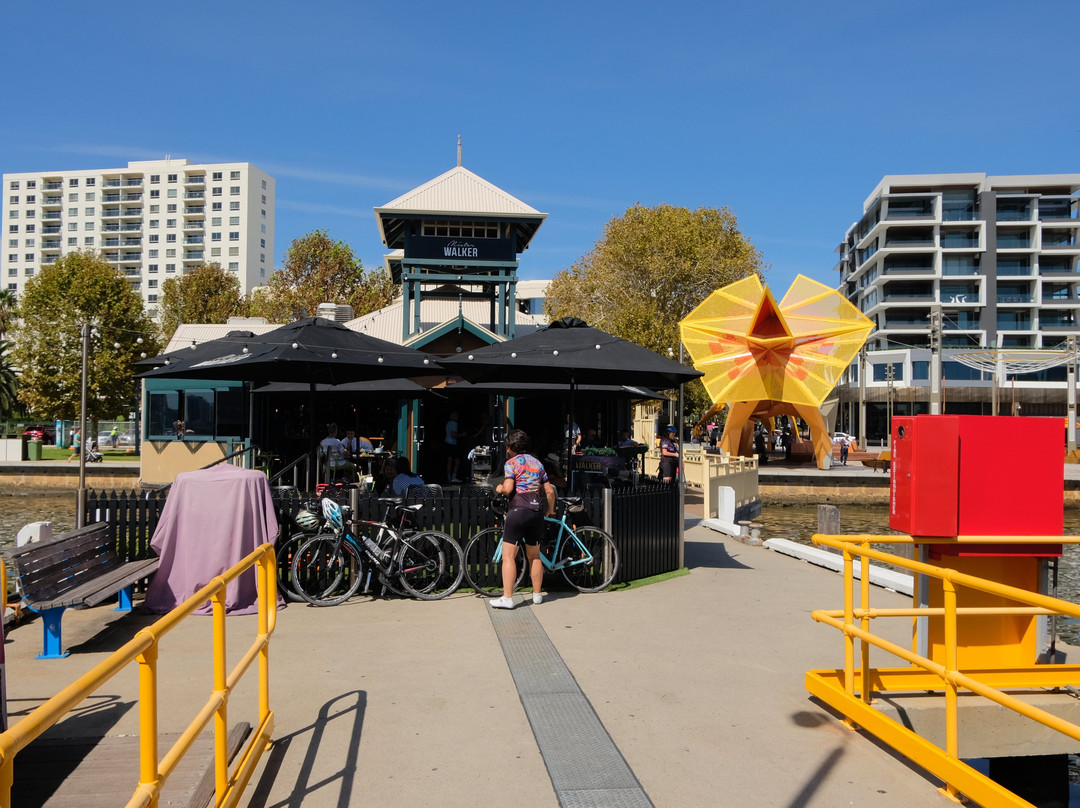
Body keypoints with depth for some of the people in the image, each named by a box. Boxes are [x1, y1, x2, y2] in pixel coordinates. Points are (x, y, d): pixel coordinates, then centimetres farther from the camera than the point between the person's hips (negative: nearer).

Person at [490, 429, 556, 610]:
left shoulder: (511, 462, -2)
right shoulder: (537, 463, 16)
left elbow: (508, 488, -15)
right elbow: (550, 491, 14)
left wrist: (499, 489, 6)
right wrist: (550, 510, 28)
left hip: (518, 510, -6)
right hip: (537, 512, 6)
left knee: (508, 556, -4)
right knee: (534, 556, 16)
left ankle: (507, 598, -9)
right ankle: (537, 595, 22)